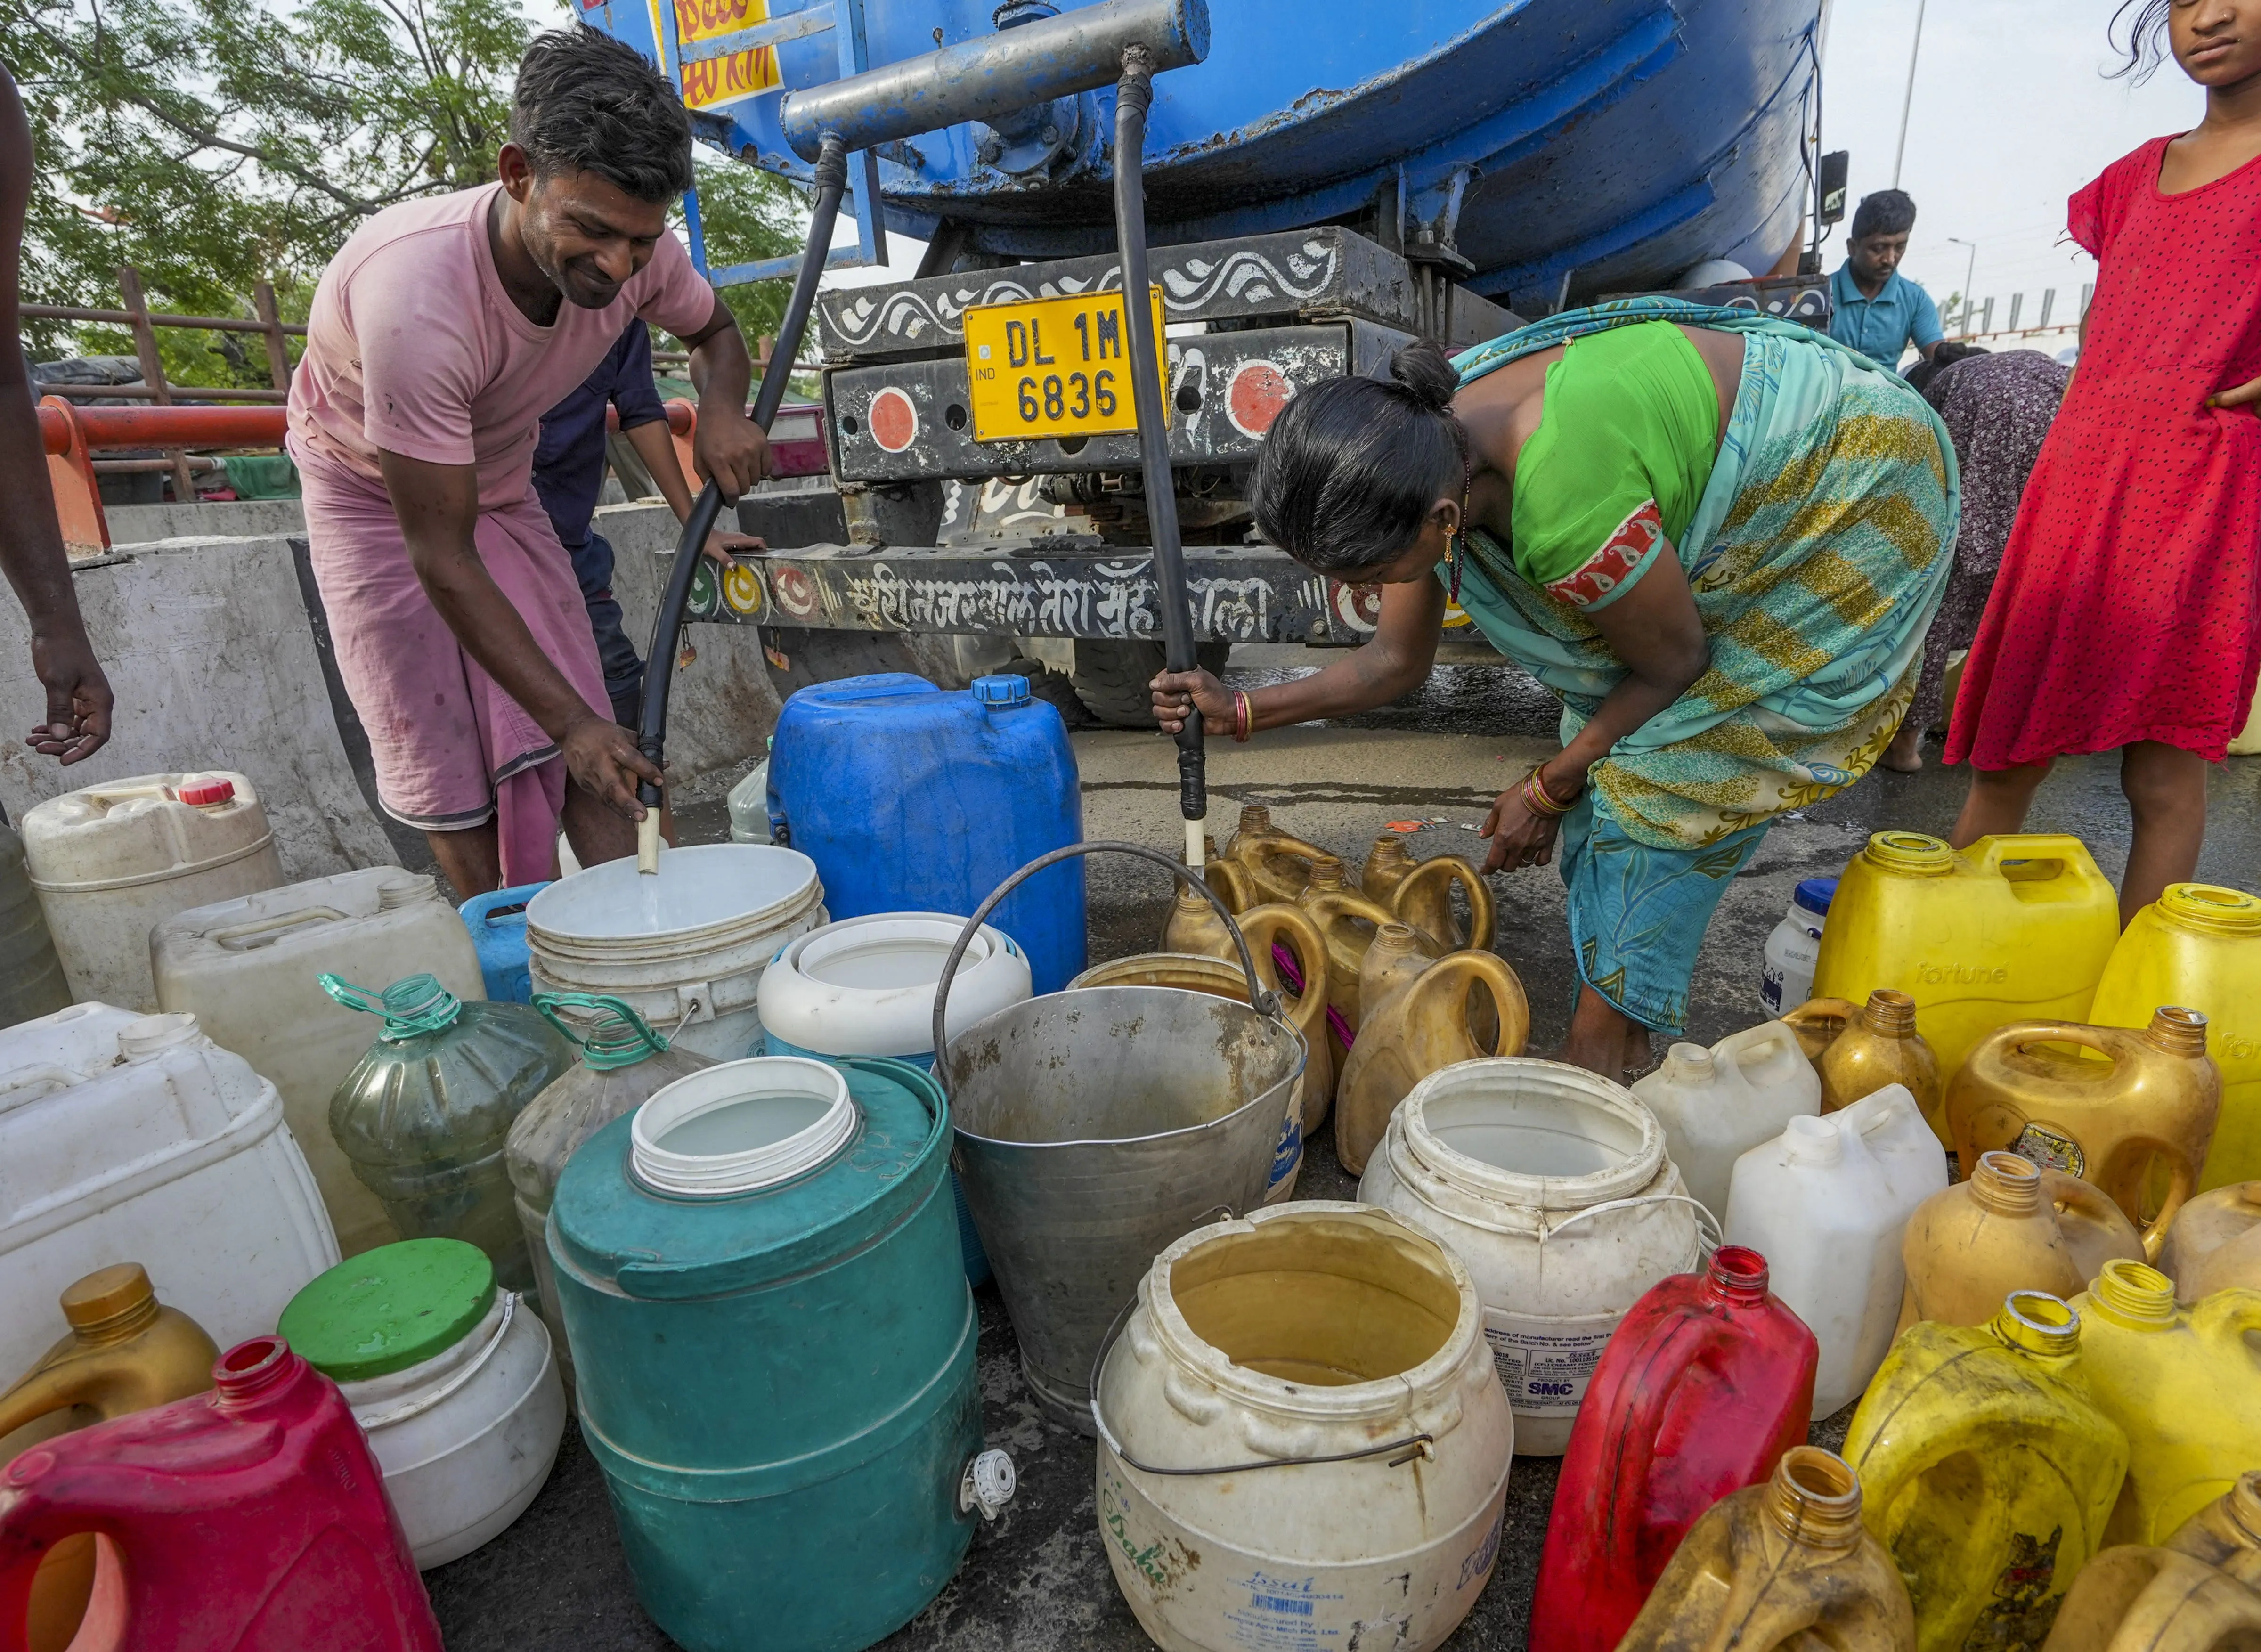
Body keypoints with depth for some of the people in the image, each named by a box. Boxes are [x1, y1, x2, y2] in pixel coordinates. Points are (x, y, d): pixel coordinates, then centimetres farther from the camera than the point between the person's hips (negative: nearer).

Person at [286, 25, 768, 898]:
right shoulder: (416, 293, -40)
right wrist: (569, 720, -34)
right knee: (448, 765, -9)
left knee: (586, 752, -8)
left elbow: (715, 332, 2)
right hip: (373, 492, -4)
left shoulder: (641, 254, -24)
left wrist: (722, 407, -24)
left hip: (498, 484, 4)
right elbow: (441, 558, -34)